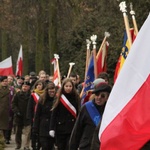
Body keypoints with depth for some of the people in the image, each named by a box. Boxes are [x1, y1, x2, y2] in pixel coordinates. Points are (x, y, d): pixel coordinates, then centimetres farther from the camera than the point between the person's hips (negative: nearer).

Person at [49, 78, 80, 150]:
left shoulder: (76, 98, 2)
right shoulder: (59, 98, 1)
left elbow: (79, 113, 1)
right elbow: (54, 114, 0)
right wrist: (52, 128, -7)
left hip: (72, 129, -1)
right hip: (60, 128, 1)